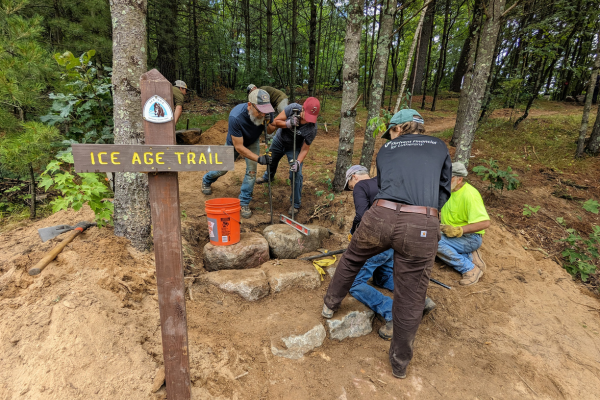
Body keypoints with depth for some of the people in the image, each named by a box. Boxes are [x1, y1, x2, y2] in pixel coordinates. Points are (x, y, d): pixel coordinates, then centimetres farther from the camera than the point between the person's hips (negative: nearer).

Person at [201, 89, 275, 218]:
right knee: (222, 169, 15)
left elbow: (271, 130, -14)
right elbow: (239, 147, -38)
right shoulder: (235, 117, -45)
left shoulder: (266, 112, -34)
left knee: (251, 171, -9)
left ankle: (244, 203, 8)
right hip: (234, 142, -2)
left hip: (253, 142, 2)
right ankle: (207, 180, 50)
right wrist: (259, 159, -46)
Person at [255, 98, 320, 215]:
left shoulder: (312, 129, -34)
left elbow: (304, 149, -26)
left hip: (294, 148, -3)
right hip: (279, 140, 3)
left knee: (296, 174, -14)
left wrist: (298, 162, -42)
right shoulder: (293, 108, -31)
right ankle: (268, 177, 65)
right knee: (271, 160, 27)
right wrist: (288, 124, -43)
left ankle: (296, 204, 6)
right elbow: (275, 122, -24)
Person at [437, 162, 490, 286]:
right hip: (450, 233, 8)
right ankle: (468, 257, -2)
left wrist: (457, 230, -32)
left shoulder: (469, 195, -22)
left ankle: (470, 269, -13)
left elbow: (485, 223, -27)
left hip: (470, 237, -8)